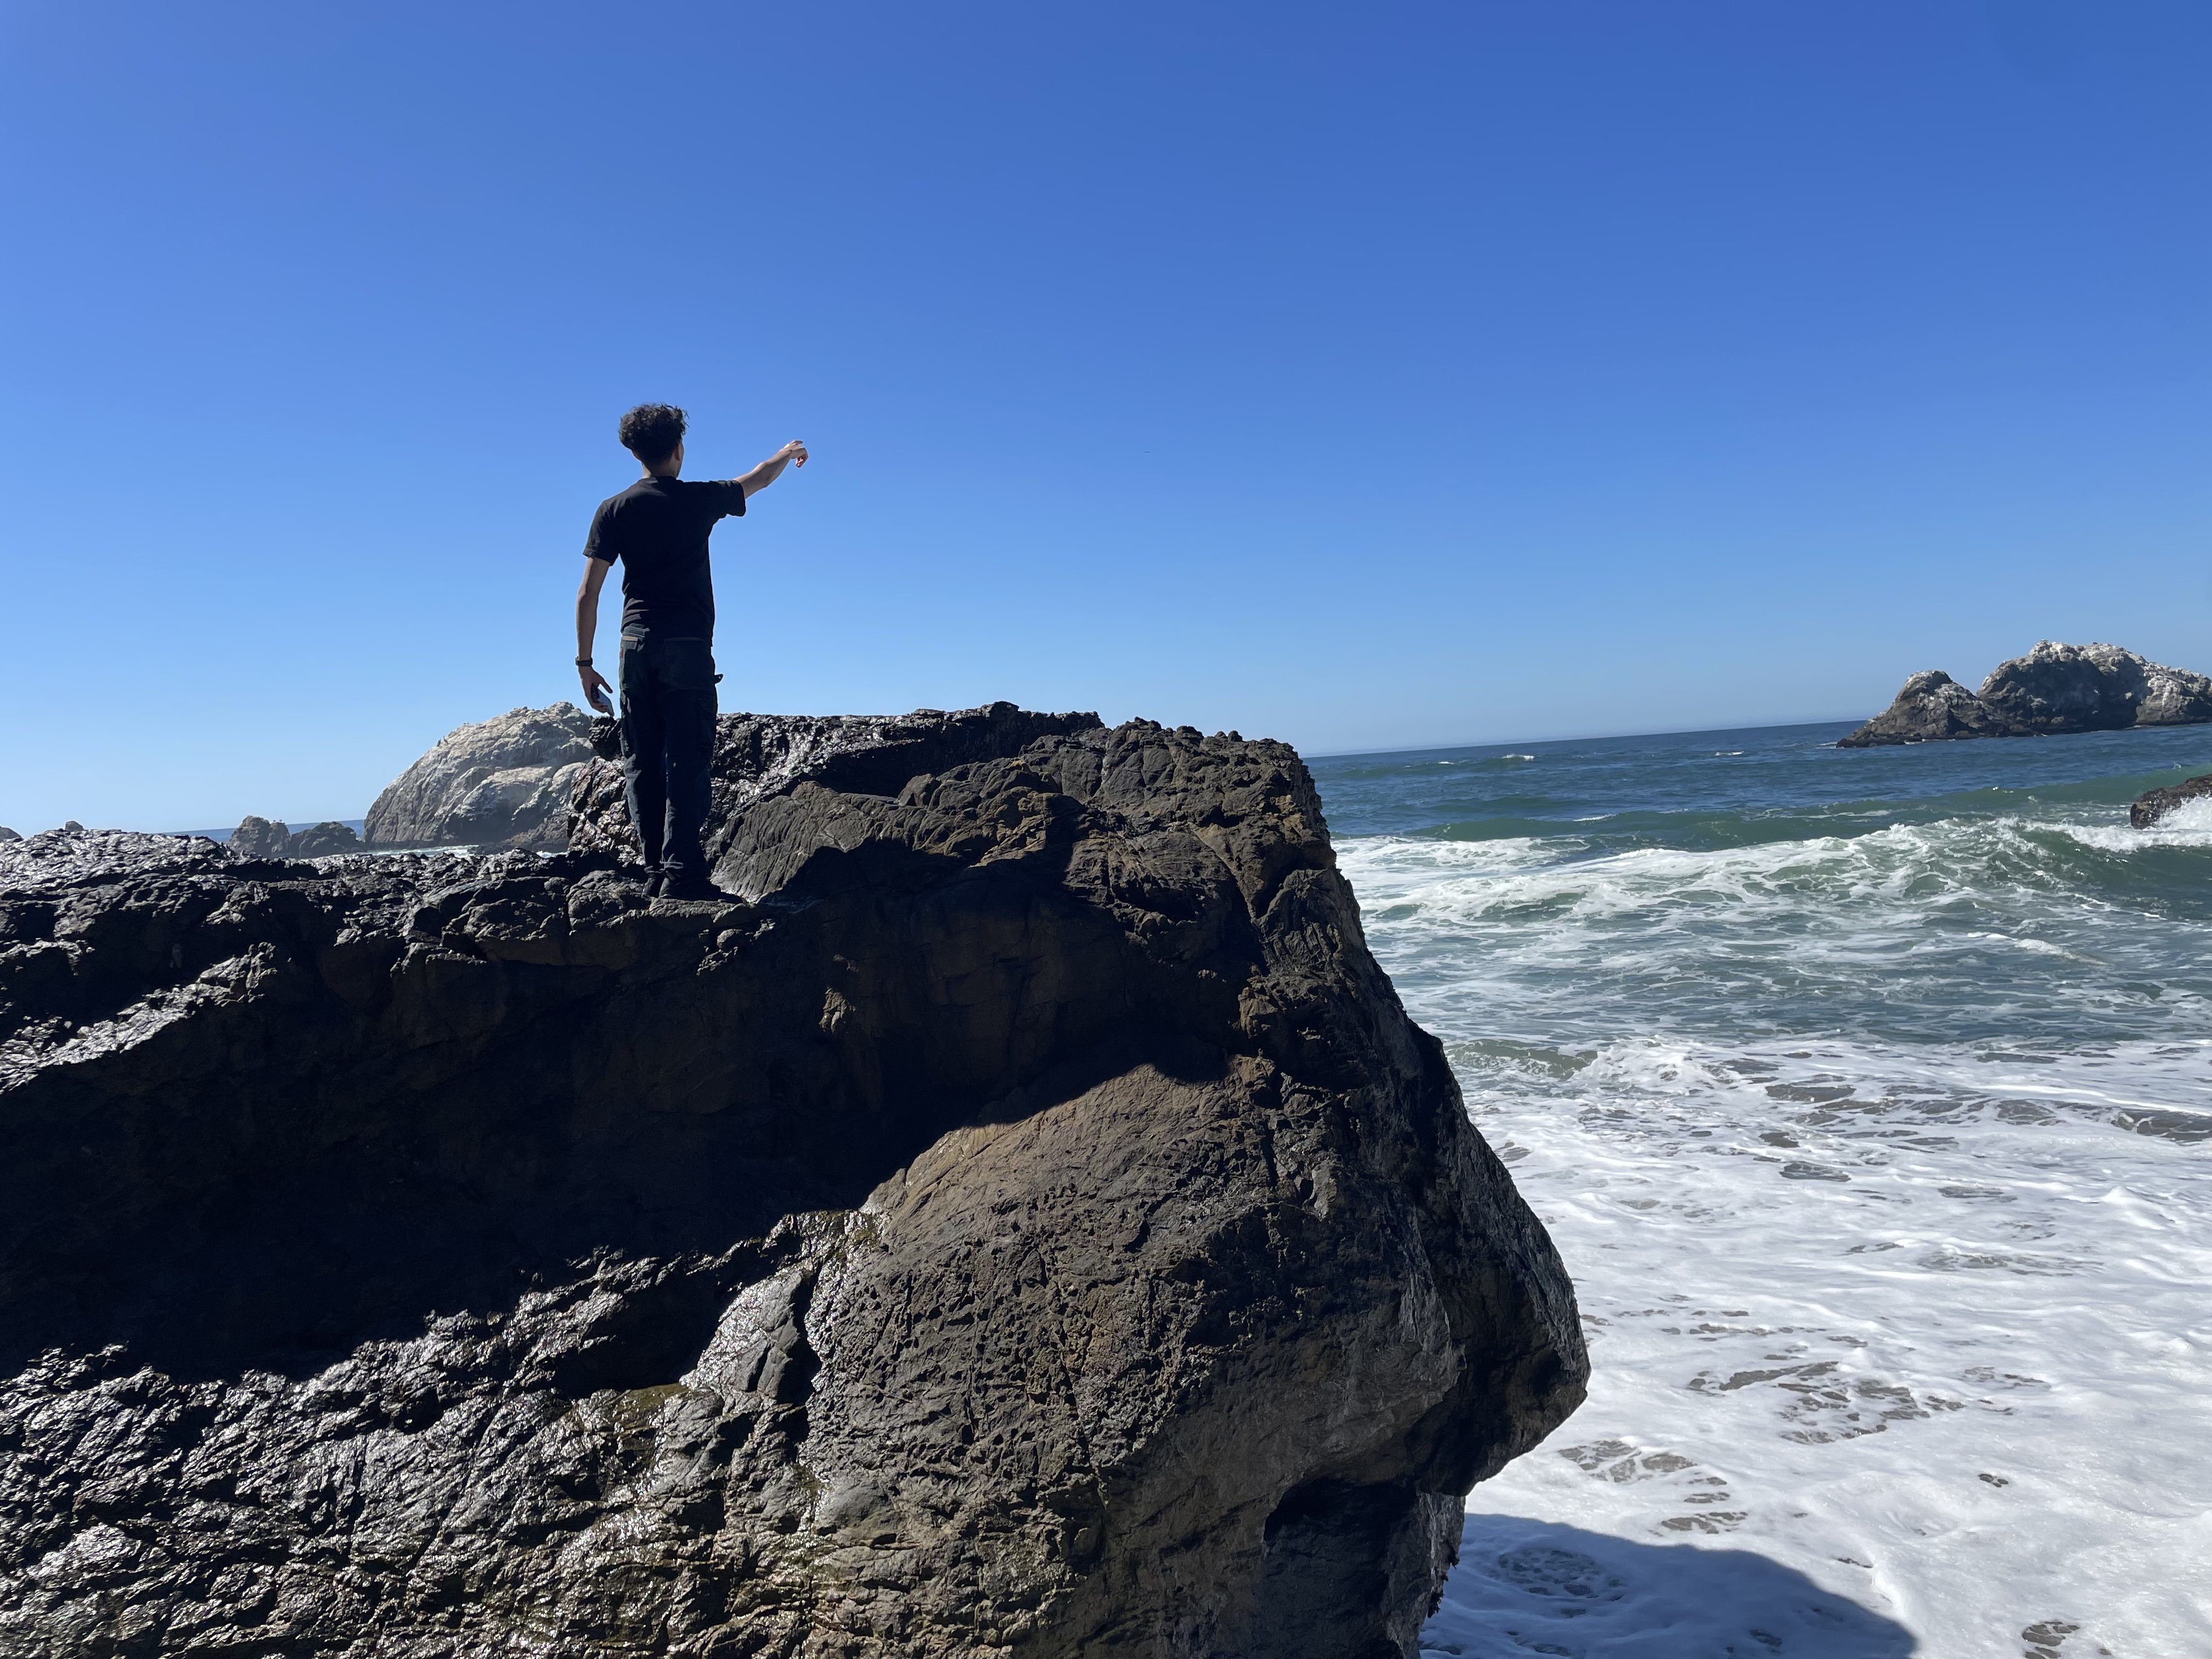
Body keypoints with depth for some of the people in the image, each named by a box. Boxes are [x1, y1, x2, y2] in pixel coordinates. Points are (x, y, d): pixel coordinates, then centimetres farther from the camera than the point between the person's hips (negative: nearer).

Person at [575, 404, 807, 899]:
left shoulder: (613, 511, 5)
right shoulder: (700, 499, 2)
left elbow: (588, 593, 2)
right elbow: (756, 480, 23)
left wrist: (584, 663, 8)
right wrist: (788, 453, 44)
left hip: (636, 647, 3)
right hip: (687, 646, -3)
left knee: (641, 763, 7)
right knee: (688, 760, -6)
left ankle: (656, 870, 5)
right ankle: (681, 872, -14)